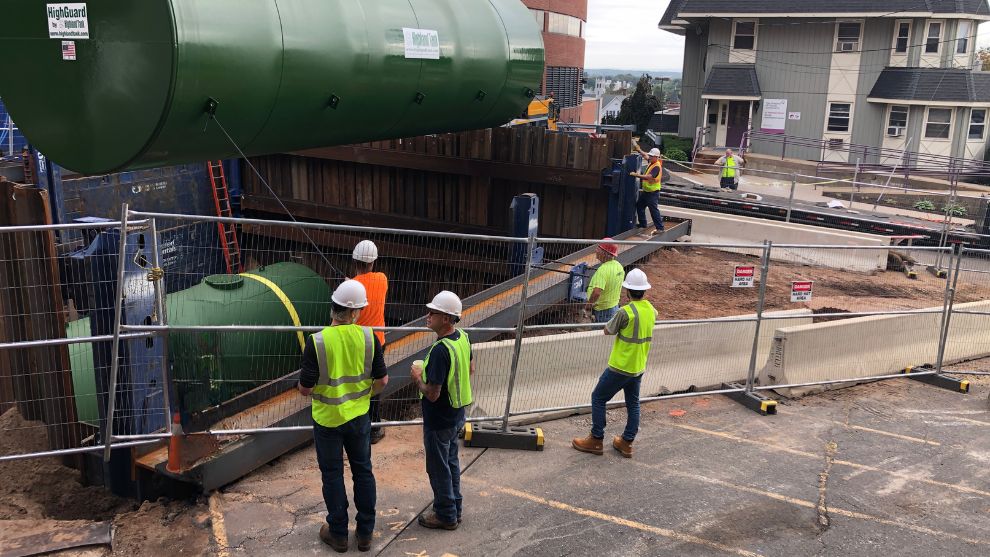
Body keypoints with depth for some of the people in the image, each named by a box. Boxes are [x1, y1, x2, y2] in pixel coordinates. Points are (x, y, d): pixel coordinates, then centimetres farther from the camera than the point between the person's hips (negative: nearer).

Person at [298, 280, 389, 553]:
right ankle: (365, 533, 26)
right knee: (363, 471, 17)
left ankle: (338, 534, 25)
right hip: (359, 416, 2)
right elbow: (381, 381, -5)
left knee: (333, 476, 13)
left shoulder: (317, 341, -20)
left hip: (327, 419, -2)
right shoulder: (368, 337, -13)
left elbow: (305, 389, -16)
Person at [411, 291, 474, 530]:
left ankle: (446, 515, 23)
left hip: (439, 420, -9)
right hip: (457, 414, 9)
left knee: (438, 468, 9)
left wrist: (418, 378, -10)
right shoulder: (462, 337, -3)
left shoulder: (441, 350, -31)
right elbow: (470, 369, 14)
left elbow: (432, 393, -29)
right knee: (451, 462, 23)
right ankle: (455, 508, 37)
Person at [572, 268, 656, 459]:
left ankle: (596, 441, 11)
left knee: (598, 398, 6)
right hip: (639, 367, 7)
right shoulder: (650, 310, 0)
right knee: (633, 403, 17)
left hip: (620, 366, -7)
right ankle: (627, 443, 24)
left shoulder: (626, 312, -23)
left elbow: (608, 331, -10)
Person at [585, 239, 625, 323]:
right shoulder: (619, 266, 3)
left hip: (602, 310, -9)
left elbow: (596, 292, -38)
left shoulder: (603, 270, -28)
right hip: (614, 306, 9)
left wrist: (588, 304, -22)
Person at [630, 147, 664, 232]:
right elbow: (645, 155, 27)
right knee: (639, 206, 18)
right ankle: (643, 224, 29)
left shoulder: (657, 167, -23)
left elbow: (648, 177, -35)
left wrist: (636, 175, -36)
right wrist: (639, 150, 17)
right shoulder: (652, 162, 5)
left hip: (653, 192, -10)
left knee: (654, 210, -9)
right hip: (645, 191, 10)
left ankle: (660, 228, -4)